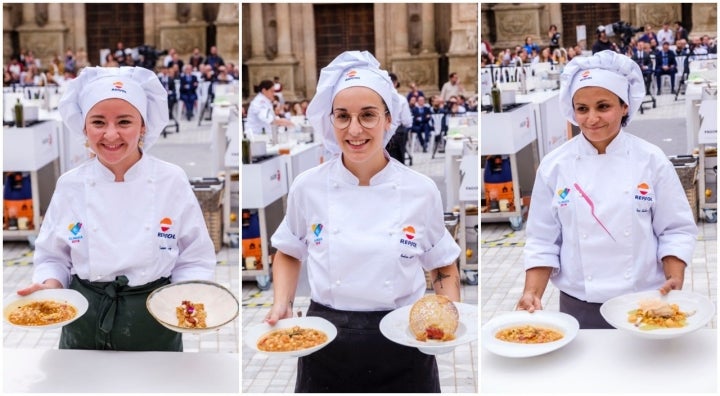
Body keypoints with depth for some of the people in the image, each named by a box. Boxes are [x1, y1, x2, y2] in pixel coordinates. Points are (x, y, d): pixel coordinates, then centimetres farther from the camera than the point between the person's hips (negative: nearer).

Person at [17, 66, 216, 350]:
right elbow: (53, 257, 6)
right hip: (84, 328, 1)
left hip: (154, 328, -1)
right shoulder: (70, 185, -5)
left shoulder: (172, 181, -9)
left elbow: (195, 260, -3)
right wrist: (51, 285, -14)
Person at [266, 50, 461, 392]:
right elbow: (289, 254, 12)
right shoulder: (308, 187, -5)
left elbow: (443, 268, 8)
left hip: (402, 347, 0)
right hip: (325, 347, 1)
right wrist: (282, 304, -4)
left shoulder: (421, 191, -6)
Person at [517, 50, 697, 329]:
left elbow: (676, 230, -2)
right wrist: (533, 294, -15)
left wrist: (675, 280, -17)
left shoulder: (651, 160, -5)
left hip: (644, 305, 0)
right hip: (578, 307, 0)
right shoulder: (555, 165, -4)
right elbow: (543, 240, -2)